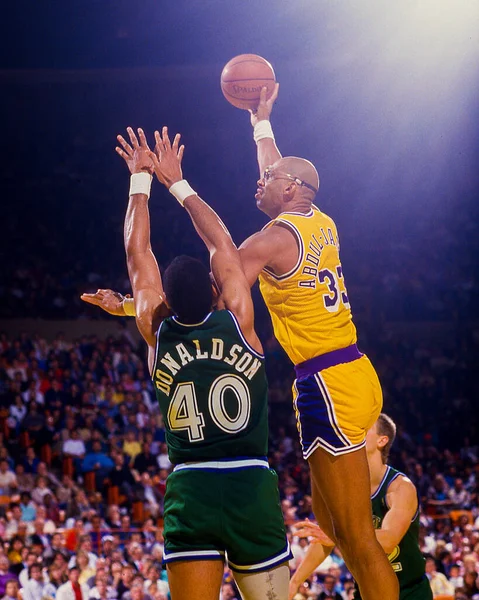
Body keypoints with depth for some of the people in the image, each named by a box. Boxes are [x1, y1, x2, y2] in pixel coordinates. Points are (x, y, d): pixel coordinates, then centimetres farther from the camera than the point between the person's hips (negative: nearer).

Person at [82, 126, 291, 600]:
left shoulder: (158, 332, 1)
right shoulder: (238, 322, 0)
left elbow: (137, 252, 12)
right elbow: (221, 244, 13)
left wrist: (140, 178, 23)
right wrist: (176, 182, 23)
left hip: (190, 490, 0)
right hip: (253, 488, 0)